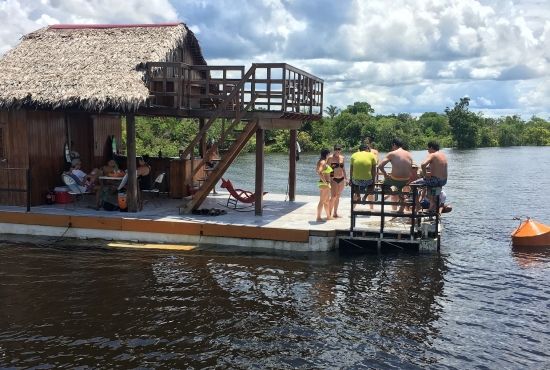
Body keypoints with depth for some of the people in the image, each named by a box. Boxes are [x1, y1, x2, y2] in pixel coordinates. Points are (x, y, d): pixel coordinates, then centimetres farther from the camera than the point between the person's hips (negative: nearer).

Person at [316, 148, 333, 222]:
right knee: (322, 201, -5)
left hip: (326, 184, 10)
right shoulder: (323, 162, -17)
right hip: (324, 184, -10)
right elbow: (319, 172, -31)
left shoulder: (321, 161, 13)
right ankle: (318, 217, -1)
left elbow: (316, 170, 26)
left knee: (327, 201, 18)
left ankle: (328, 216, 28)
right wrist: (324, 181, -24)